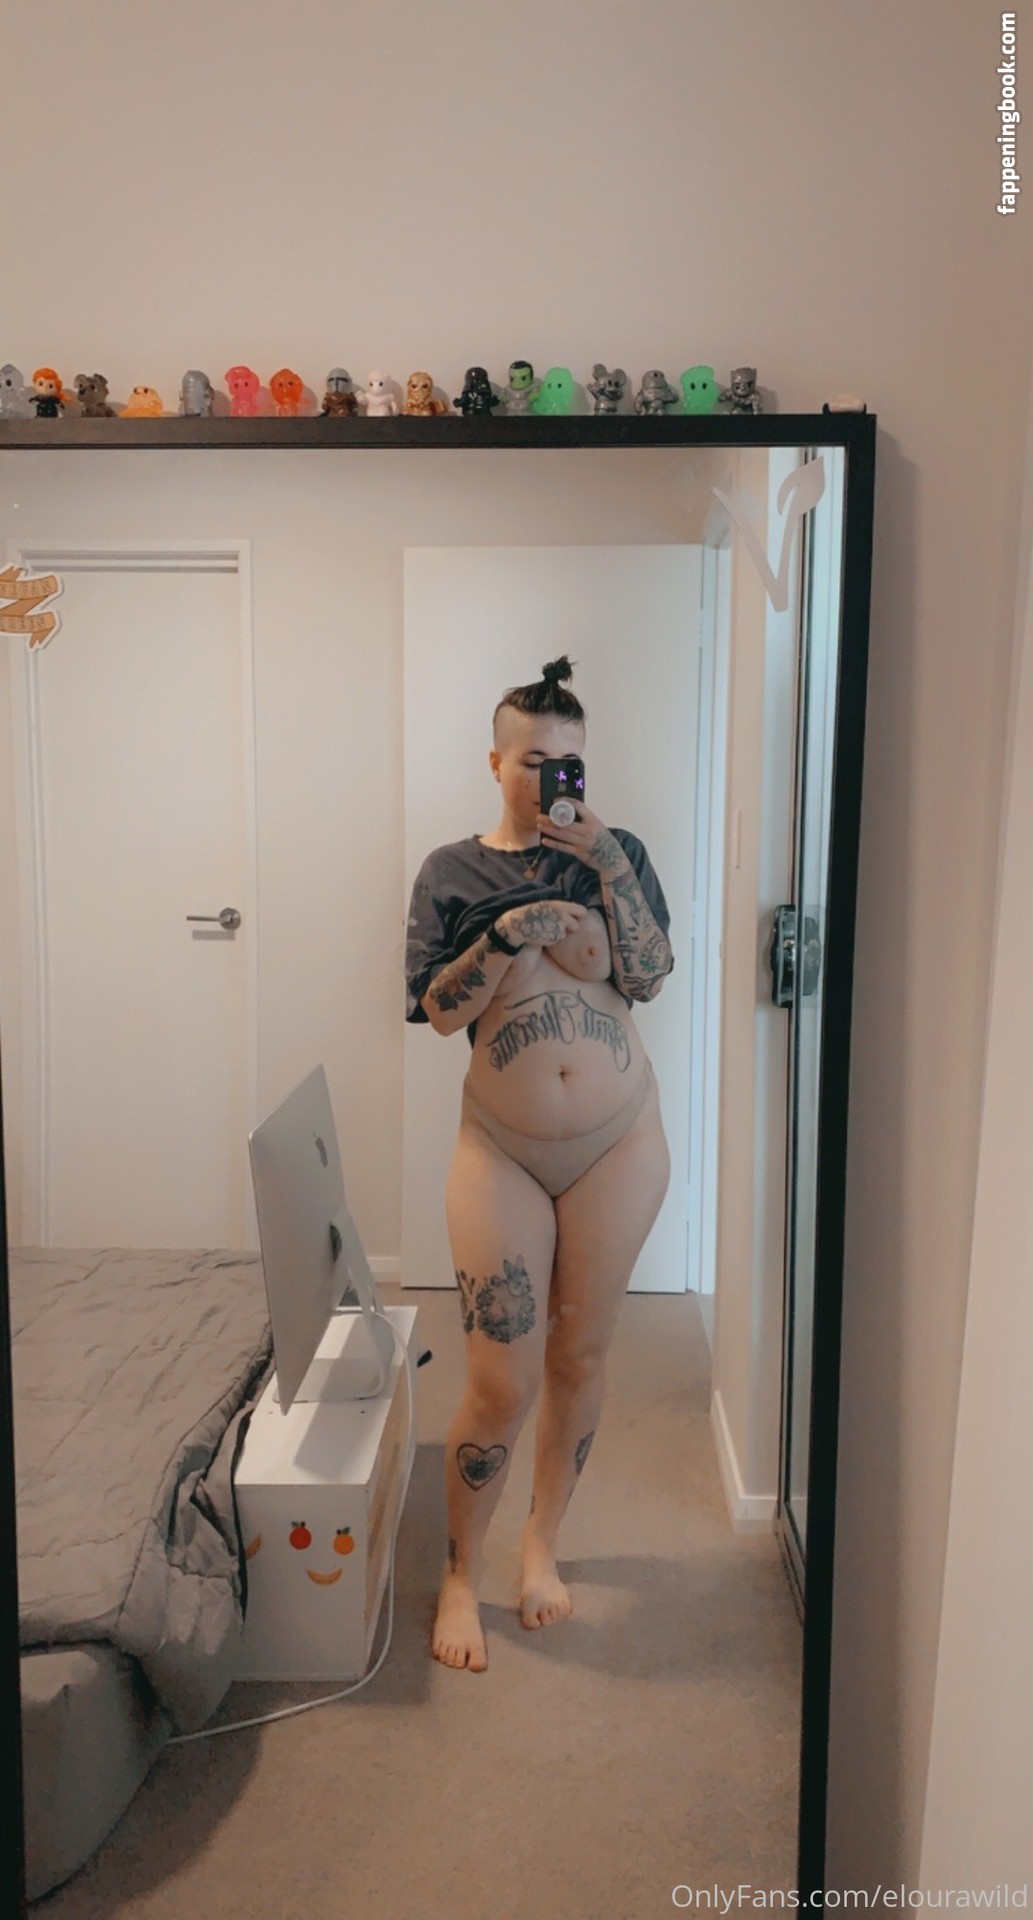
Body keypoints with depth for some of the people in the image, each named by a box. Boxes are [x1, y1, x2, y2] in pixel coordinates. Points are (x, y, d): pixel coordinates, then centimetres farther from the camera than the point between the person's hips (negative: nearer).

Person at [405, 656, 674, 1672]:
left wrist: (607, 862, -15)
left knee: (579, 1358, 12)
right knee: (500, 1383, -1)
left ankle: (541, 1544, 35)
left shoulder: (616, 853, 4)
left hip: (617, 1141, 2)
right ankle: (460, 1575, 22)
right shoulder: (453, 871, 2)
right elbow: (439, 1008, -6)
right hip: (503, 1148, -1)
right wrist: (509, 932, -19)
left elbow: (648, 978, -8)